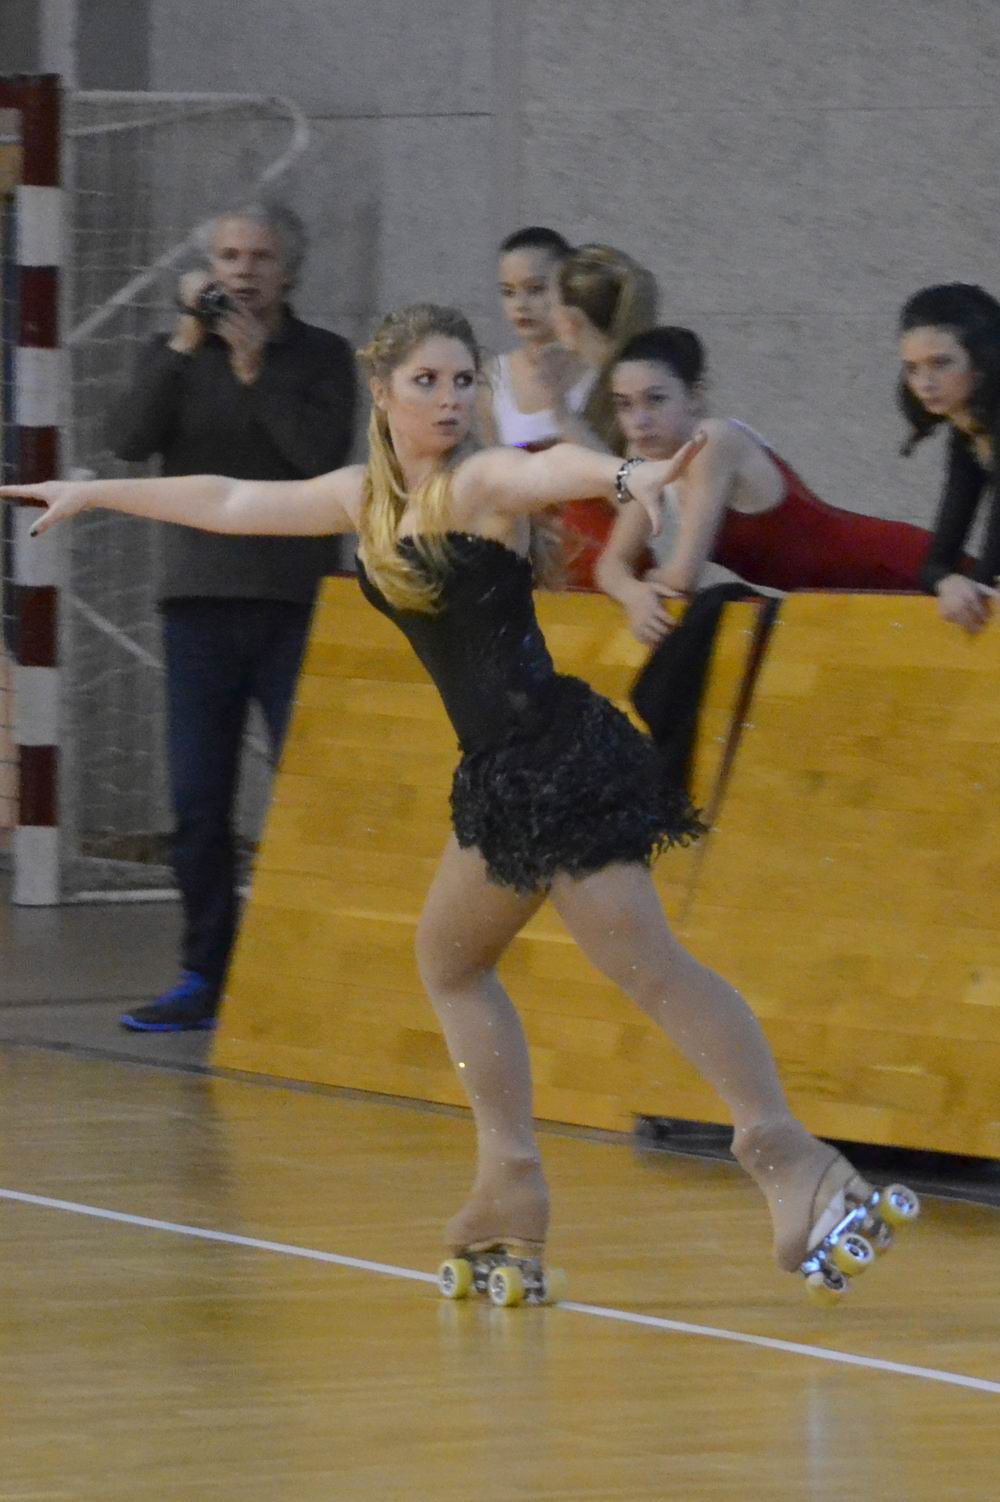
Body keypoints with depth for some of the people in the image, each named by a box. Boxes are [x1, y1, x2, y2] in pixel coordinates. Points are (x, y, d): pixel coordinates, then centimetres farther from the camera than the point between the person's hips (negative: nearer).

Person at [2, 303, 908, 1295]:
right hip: (500, 769, 9)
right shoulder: (367, 500, 13)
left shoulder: (482, 482, -10)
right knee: (448, 955, 19)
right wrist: (91, 494, 33)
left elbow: (553, 469, -34)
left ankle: (788, 1156, -19)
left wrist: (627, 477, -57)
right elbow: (230, 503, 25)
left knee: (647, 966, -15)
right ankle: (509, 1187, 22)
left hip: (558, 754, -9)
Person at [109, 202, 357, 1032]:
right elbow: (131, 440, -7)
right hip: (200, 601, 3)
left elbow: (324, 455, -13)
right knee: (198, 805, 3)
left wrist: (255, 366, -13)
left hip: (295, 604, -3)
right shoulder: (178, 356, 10)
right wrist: (186, 342, -13)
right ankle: (205, 979, 8)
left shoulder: (322, 357, 4)